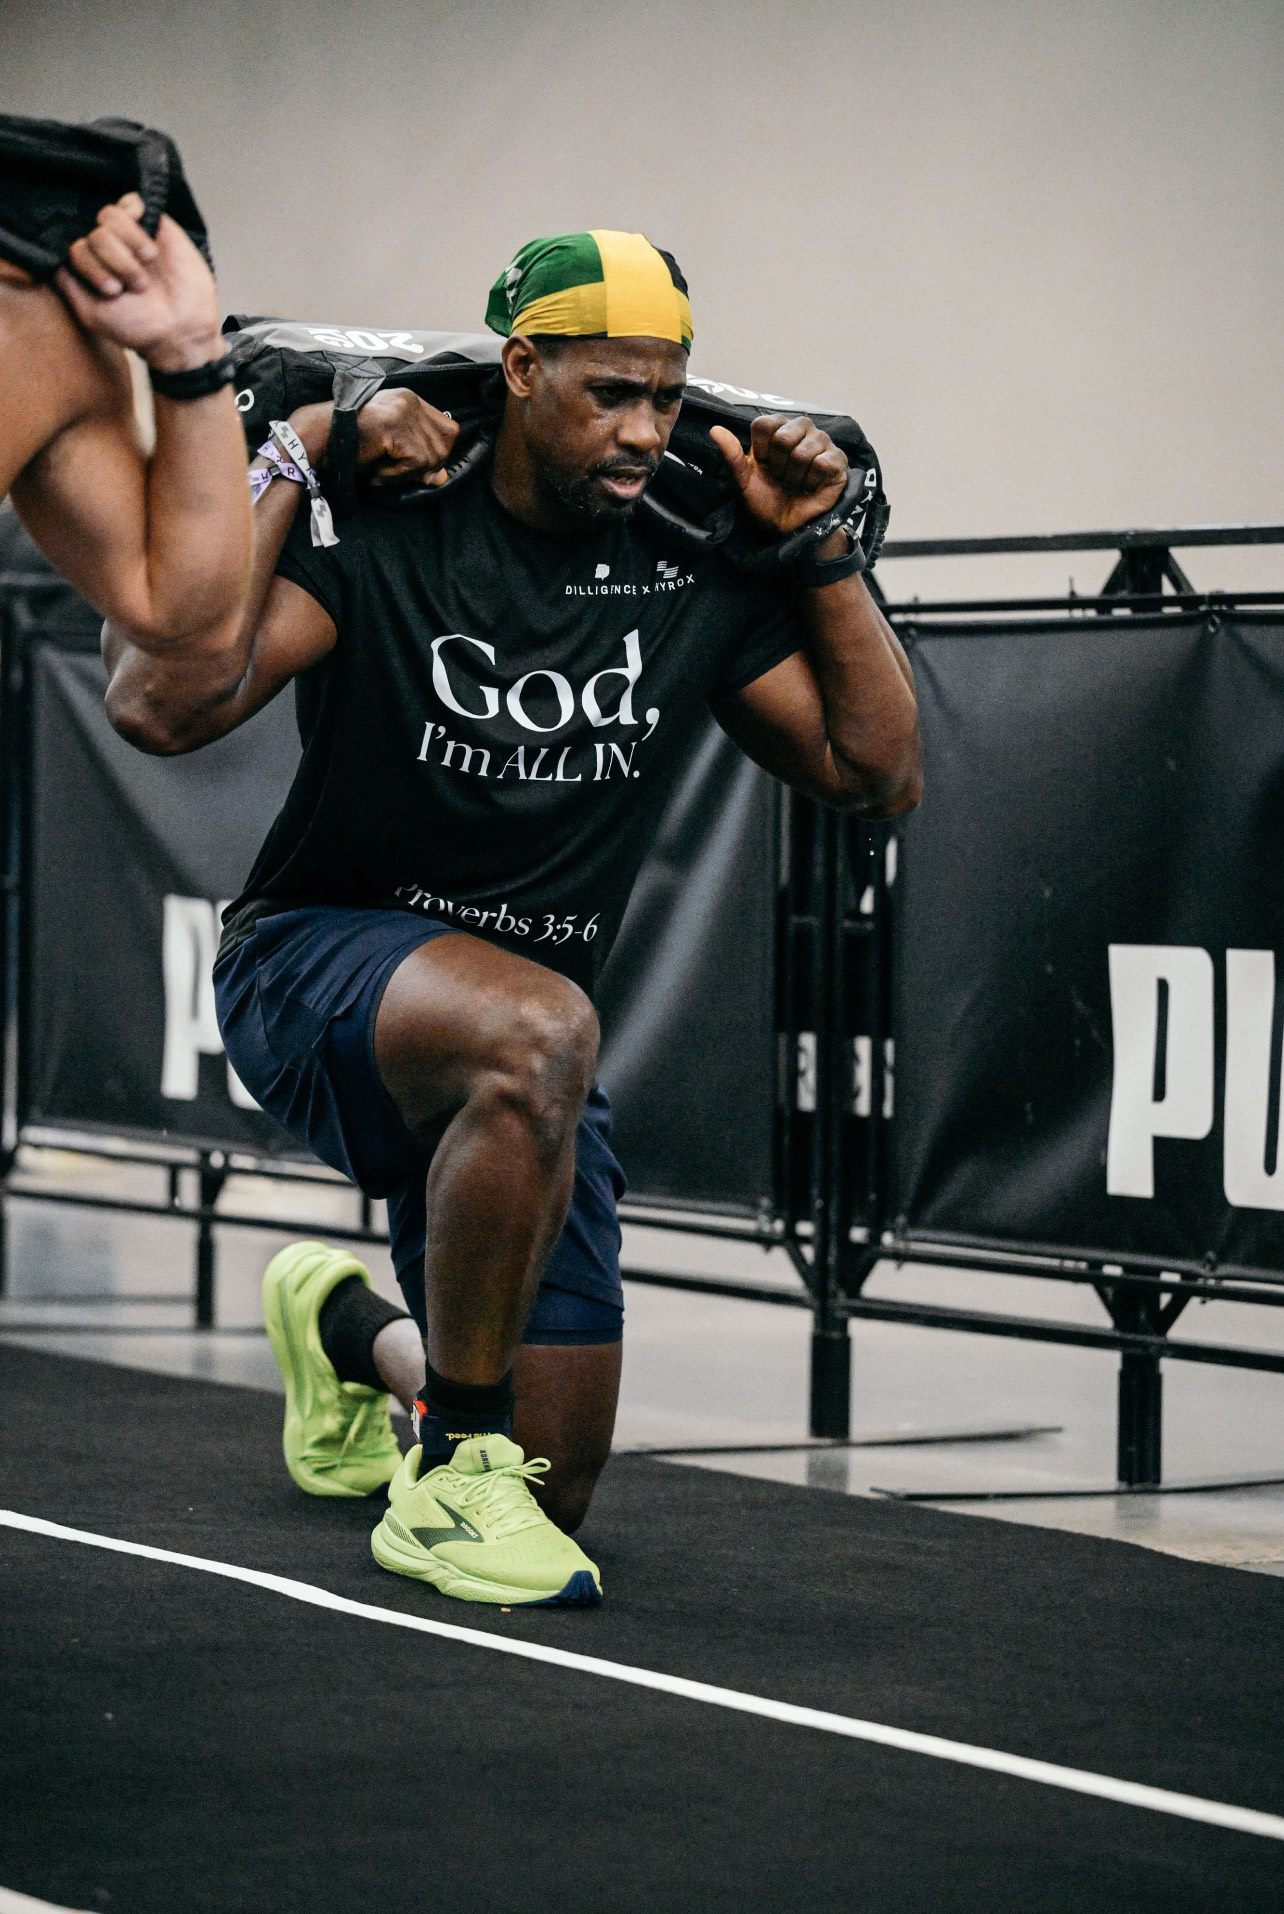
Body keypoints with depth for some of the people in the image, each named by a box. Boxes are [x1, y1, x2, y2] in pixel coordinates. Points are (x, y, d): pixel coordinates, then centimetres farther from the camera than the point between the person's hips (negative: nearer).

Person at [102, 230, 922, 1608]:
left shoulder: (694, 585, 0)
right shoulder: (386, 536, -14)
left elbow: (878, 775, 5)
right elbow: (160, 705, -27)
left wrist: (824, 549, -2)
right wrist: (291, 460, -24)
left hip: (519, 1049, 5)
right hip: (314, 967, -5)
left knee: (551, 1490, 5)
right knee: (537, 1027, -43)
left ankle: (352, 1329, 41)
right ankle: (448, 1479, -25)